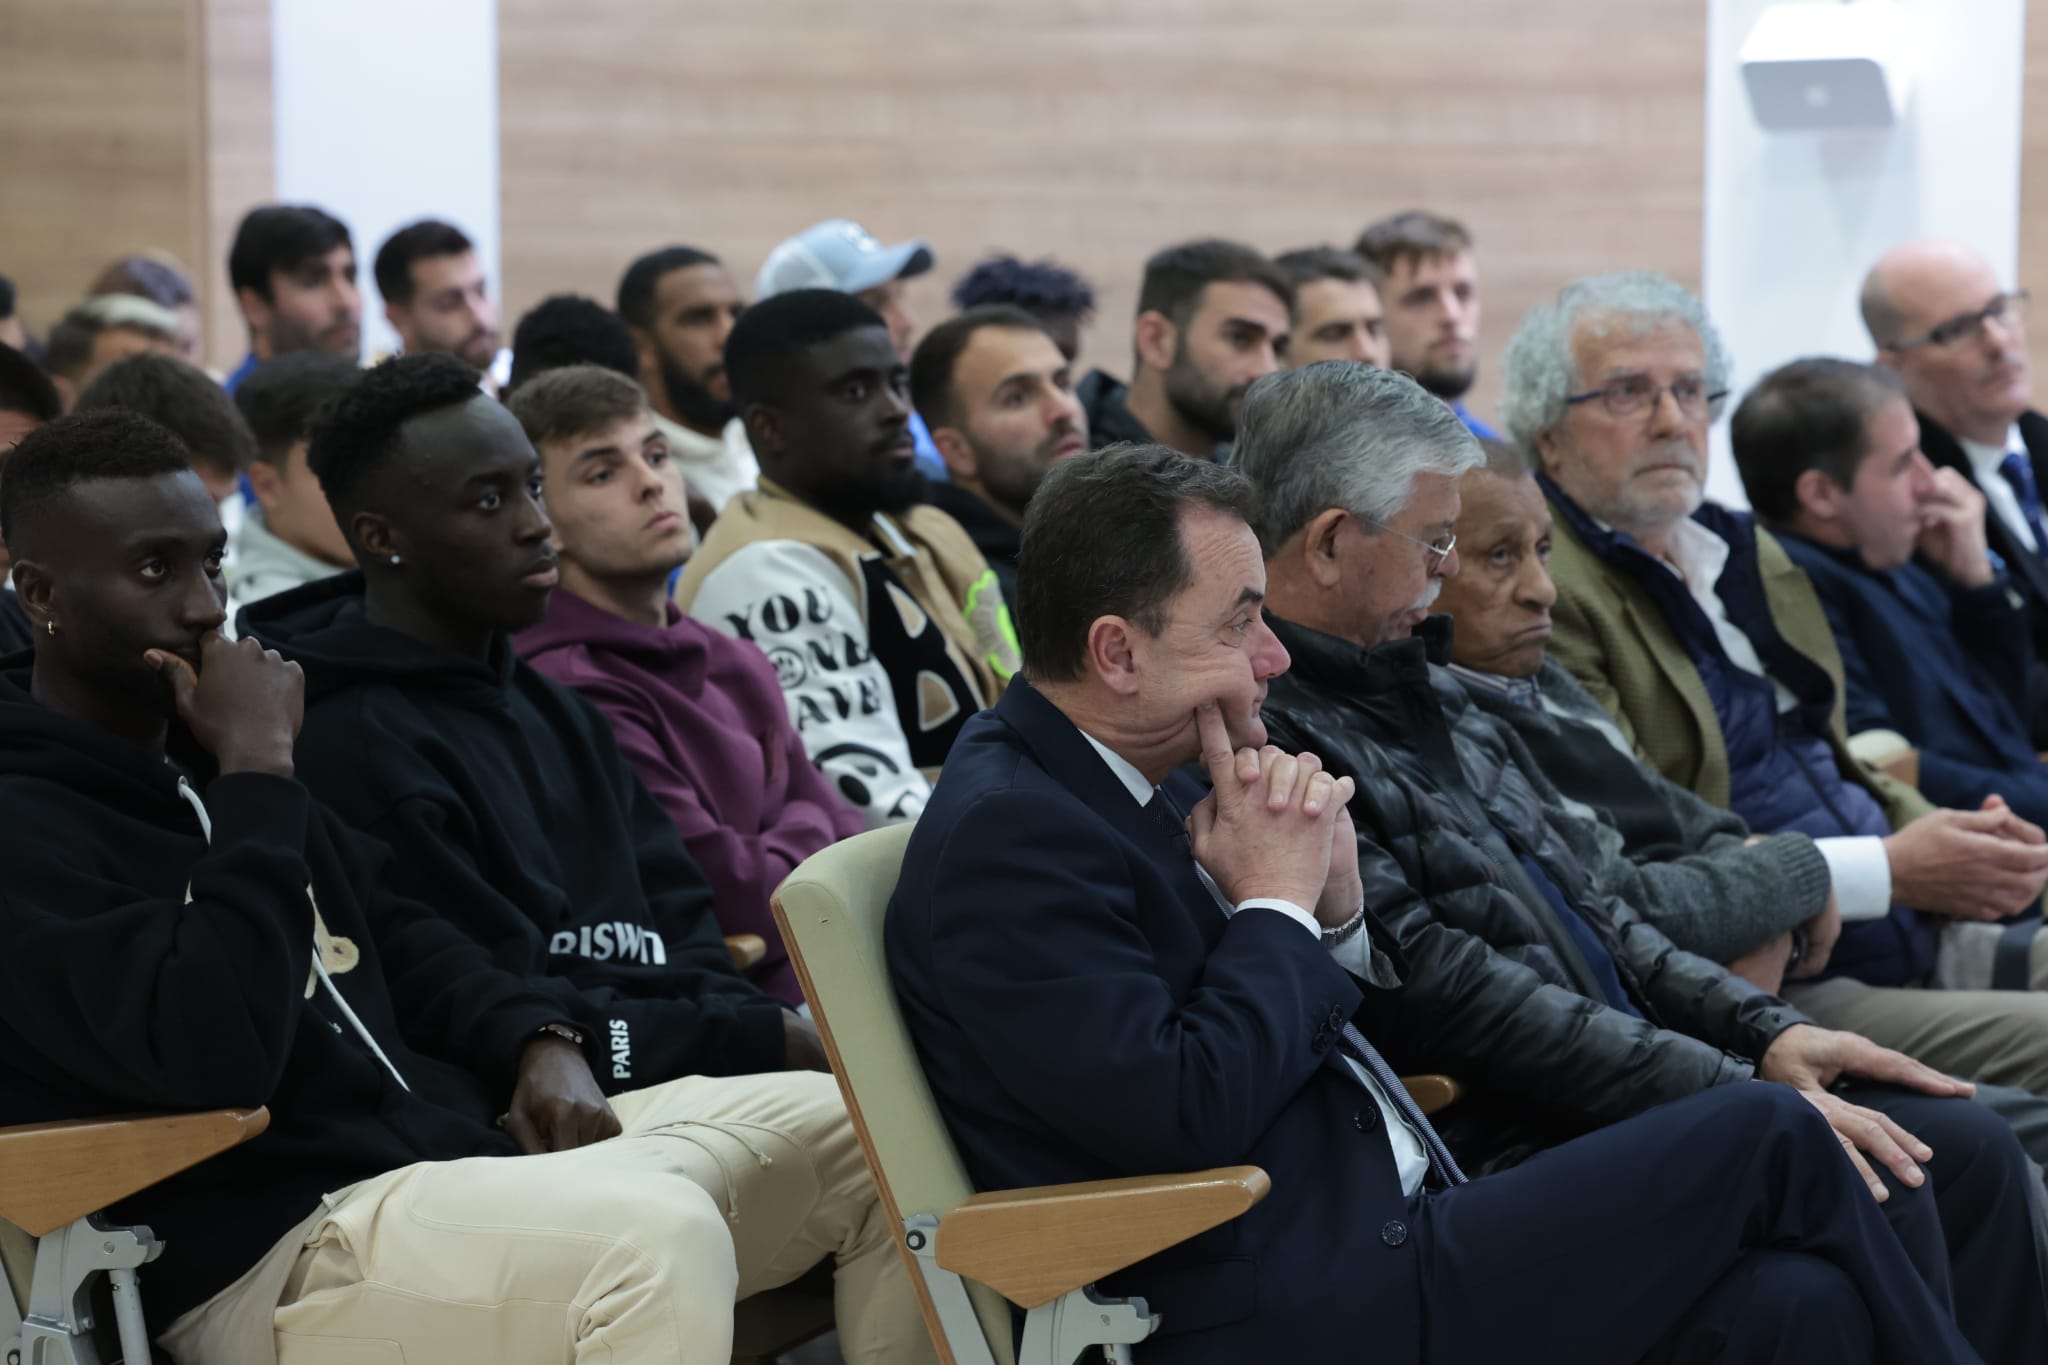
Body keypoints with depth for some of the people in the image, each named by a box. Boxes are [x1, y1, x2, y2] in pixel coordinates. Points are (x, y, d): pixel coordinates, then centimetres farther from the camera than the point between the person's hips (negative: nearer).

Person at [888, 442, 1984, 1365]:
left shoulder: (1135, 788, 15)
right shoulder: (1002, 837, -14)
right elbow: (1185, 1114, -23)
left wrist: (1336, 904, -1)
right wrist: (1277, 903, -9)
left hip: (1380, 1246, 9)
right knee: (1767, 1140, -8)